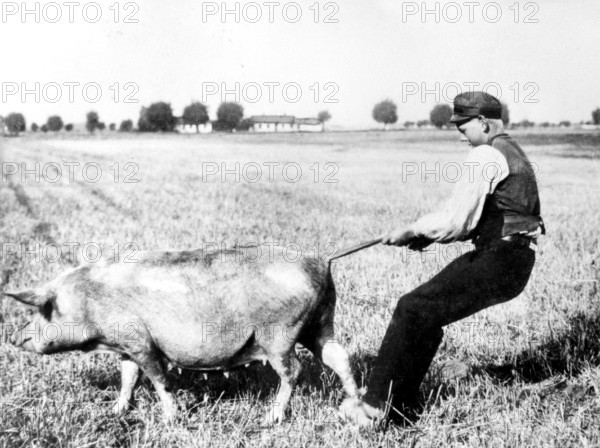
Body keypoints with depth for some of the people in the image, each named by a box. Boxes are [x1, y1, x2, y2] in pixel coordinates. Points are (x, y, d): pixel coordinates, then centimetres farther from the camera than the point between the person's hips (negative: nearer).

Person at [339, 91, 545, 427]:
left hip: (498, 262, -10)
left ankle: (376, 405, -9)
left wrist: (411, 231, -4)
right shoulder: (512, 152, 22)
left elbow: (455, 220, -19)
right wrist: (427, 236, 11)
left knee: (412, 311, -12)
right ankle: (402, 405, 13)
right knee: (426, 318, 10)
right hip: (511, 259, 10)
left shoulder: (486, 156, -12)